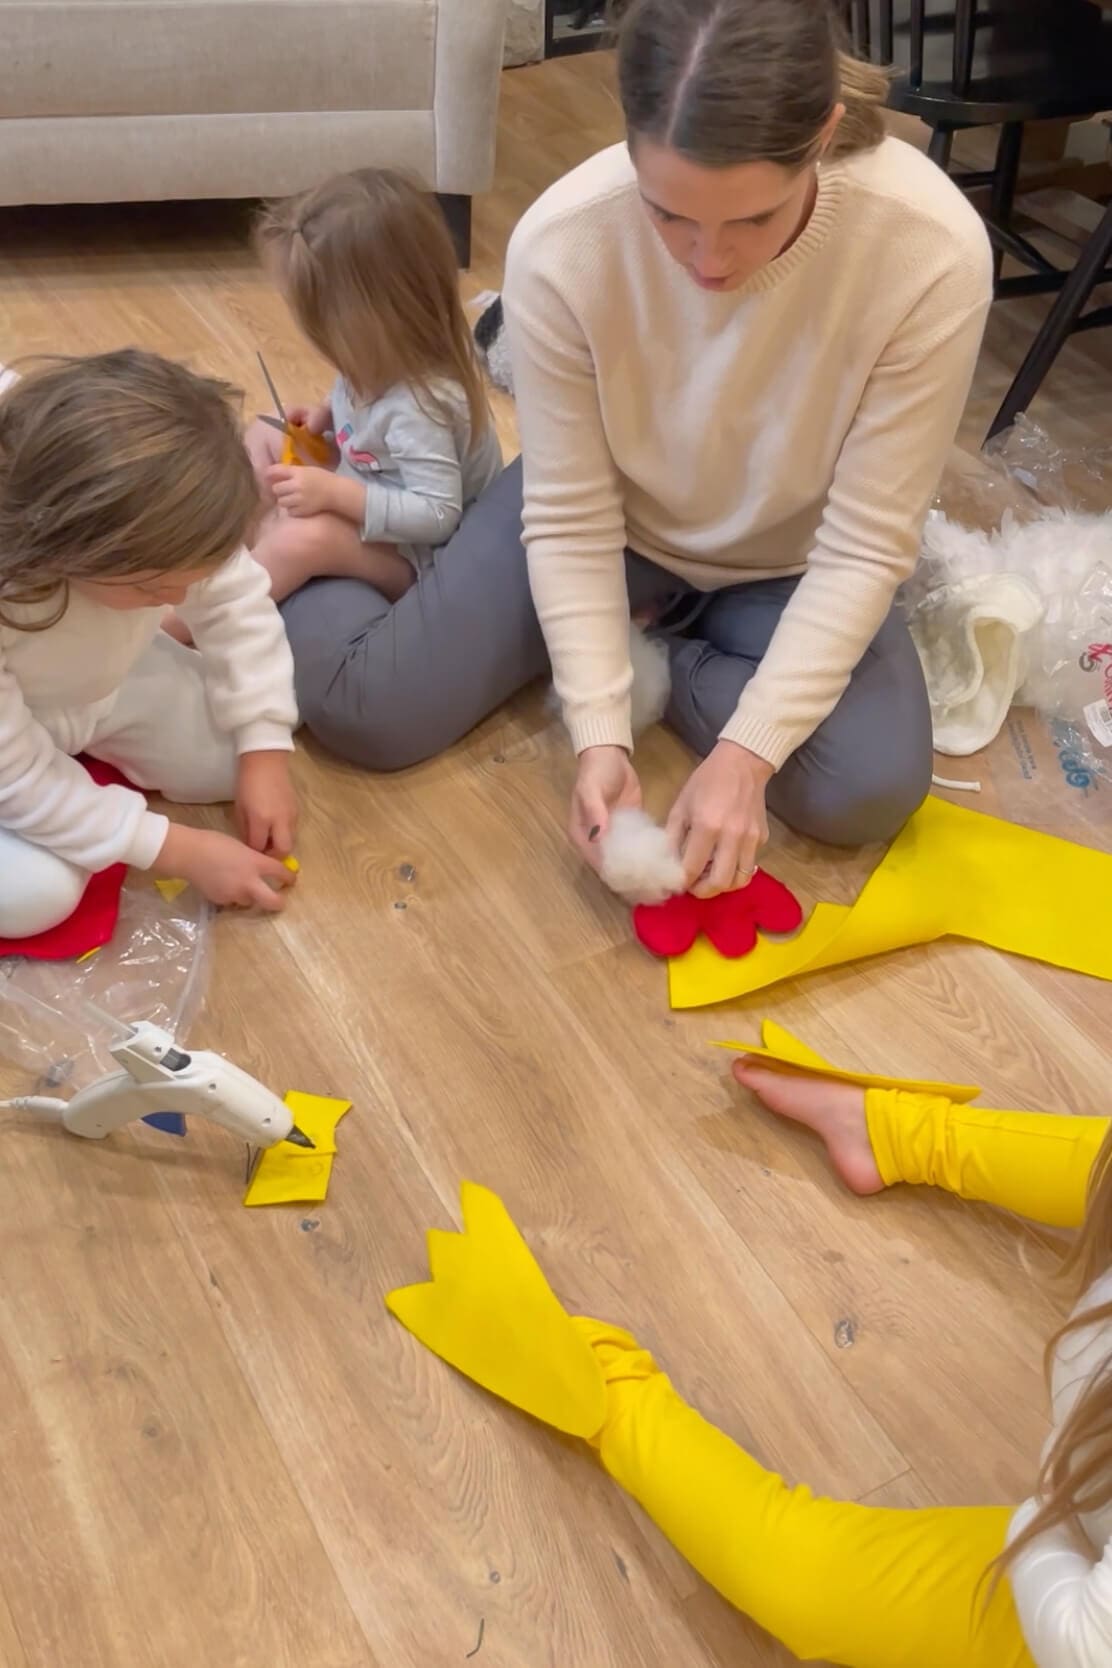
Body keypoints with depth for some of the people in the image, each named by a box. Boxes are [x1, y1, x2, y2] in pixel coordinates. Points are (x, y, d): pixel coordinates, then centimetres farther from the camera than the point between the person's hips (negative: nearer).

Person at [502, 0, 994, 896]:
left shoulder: (933, 251, -31)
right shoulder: (560, 246, -29)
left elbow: (865, 547, -25)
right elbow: (571, 525, -20)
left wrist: (746, 751, -32)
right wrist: (600, 734, -29)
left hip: (792, 567, 0)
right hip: (623, 541, 1)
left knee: (871, 792, -23)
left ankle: (660, 666, 0)